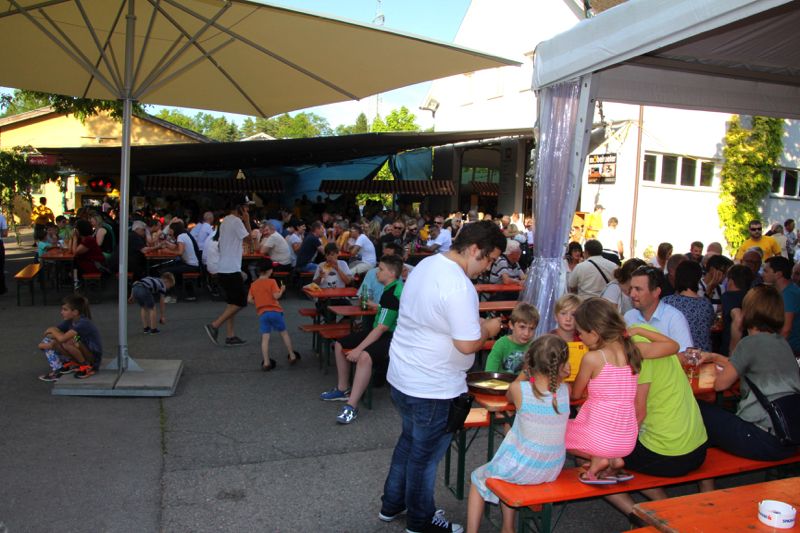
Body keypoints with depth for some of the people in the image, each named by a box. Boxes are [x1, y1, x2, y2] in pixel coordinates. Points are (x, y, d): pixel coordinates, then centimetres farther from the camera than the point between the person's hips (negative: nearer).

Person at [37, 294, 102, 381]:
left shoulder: (83, 323, -25)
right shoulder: (69, 322, 0)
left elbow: (62, 338, -32)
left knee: (67, 342, -34)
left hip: (93, 358, -8)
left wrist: (52, 330, -12)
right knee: (46, 341, 0)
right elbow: (47, 333, 3)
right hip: (78, 358, 8)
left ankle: (86, 367, -13)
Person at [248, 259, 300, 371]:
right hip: (275, 311, -3)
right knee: (284, 333, 13)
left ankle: (266, 362, -1)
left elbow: (249, 299, 6)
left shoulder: (253, 284, 8)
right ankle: (292, 356, 19)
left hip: (262, 313, 3)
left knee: (265, 337, 1)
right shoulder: (271, 282, -6)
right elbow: (276, 296, -15)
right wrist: (282, 290, 3)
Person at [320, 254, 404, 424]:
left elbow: (382, 328, -27)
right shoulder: (397, 286, 5)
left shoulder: (391, 294, -24)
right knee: (340, 345, 11)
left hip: (392, 336, -12)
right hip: (384, 332, 12)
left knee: (365, 357, -40)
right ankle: (343, 389, 22)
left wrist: (358, 349, -26)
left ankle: (352, 406, -32)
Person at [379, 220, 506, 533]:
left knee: (409, 440, 26)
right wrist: (487, 329, -7)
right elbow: (467, 344, -27)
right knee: (426, 455, 11)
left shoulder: (426, 265, 4)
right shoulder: (459, 286, -27)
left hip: (402, 377, 9)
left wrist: (474, 324, 9)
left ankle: (391, 504, 42)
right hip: (433, 389, -9)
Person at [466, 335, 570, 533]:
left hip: (522, 470, -4)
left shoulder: (519, 389, -20)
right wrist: (559, 374, 4)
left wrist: (526, 370, 6)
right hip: (552, 472, 4)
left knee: (478, 477, 25)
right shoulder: (565, 391, -12)